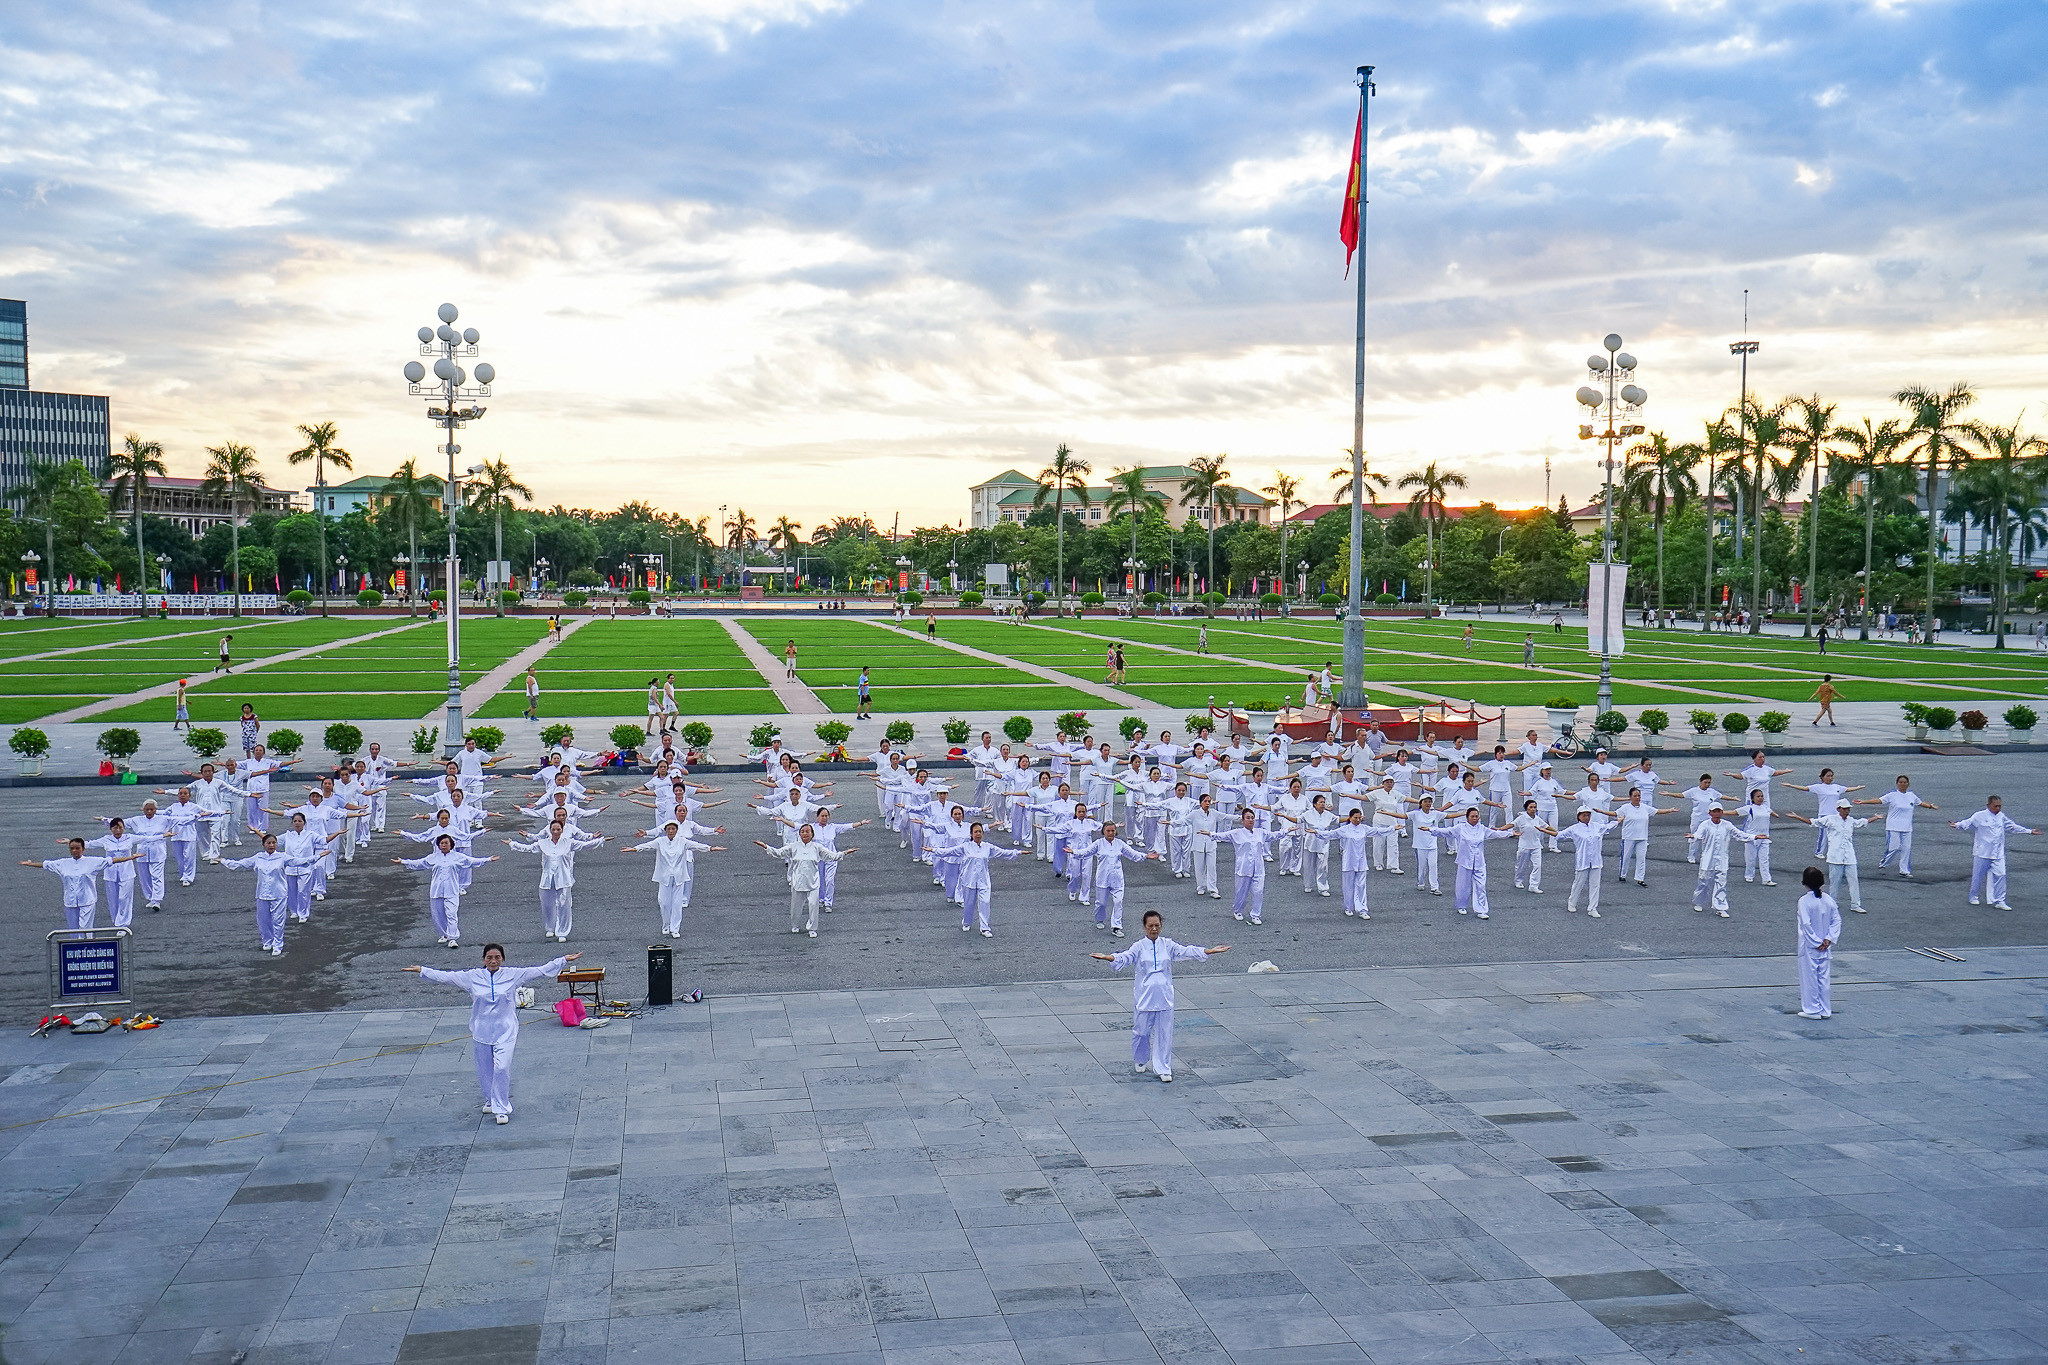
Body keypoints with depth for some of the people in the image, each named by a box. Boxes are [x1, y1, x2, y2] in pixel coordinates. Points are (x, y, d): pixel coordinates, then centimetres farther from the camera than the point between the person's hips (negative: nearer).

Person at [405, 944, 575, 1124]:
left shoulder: (513, 975, -2)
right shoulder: (473, 977, 0)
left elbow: (541, 970, 1)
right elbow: (445, 977, 7)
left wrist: (565, 960, -2)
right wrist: (421, 971, 5)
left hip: (505, 1030, -2)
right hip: (481, 1030, 2)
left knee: (502, 1067, -13)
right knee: (484, 1069, 12)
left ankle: (501, 1109, 0)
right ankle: (490, 1100, 38)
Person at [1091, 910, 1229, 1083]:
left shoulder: (1167, 945, 4)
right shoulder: (1139, 947, -3)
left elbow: (1186, 951, 0)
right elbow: (1125, 957, -17)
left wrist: (1211, 951, -10)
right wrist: (1107, 957, -37)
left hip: (1164, 996, 2)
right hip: (1144, 996, -2)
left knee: (1164, 1033, 4)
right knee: (1141, 1030, 6)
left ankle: (1163, 1069, 14)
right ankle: (1140, 1060, 33)